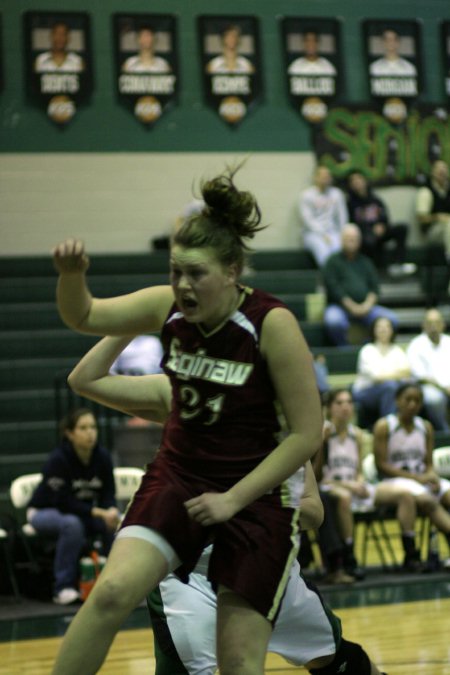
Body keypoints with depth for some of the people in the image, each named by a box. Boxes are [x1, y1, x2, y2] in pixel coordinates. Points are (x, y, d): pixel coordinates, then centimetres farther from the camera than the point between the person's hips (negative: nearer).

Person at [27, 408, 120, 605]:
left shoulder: (102, 457, -10)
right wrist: (98, 513, -34)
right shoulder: (59, 459, -24)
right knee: (72, 524, -38)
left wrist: (112, 511, -31)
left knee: (115, 523, -23)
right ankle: (63, 588, -30)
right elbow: (63, 502, -26)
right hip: (45, 512, -5)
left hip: (83, 512, 5)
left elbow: (108, 495, -7)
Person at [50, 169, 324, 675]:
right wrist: (71, 273, -14)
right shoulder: (169, 307, -5)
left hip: (256, 492, -3)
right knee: (113, 591, -21)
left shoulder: (271, 324, -18)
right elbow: (83, 316, 9)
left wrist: (232, 499, -18)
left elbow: (307, 433, -15)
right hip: (176, 478, 3)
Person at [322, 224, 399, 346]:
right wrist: (352, 307, -15)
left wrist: (368, 304, -10)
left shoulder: (365, 262, 19)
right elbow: (333, 288, -6)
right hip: (339, 306, -4)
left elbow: (374, 286, 11)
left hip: (365, 307, 4)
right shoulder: (333, 261, 6)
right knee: (334, 320, -39)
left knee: (391, 319, -21)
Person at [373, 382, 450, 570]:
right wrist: (417, 477, -14)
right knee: (426, 500, -35)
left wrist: (432, 477, -12)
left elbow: (429, 463, 14)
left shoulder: (426, 427, 14)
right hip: (394, 480, -5)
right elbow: (382, 465, -7)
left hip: (422, 479, 5)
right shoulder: (384, 426, -1)